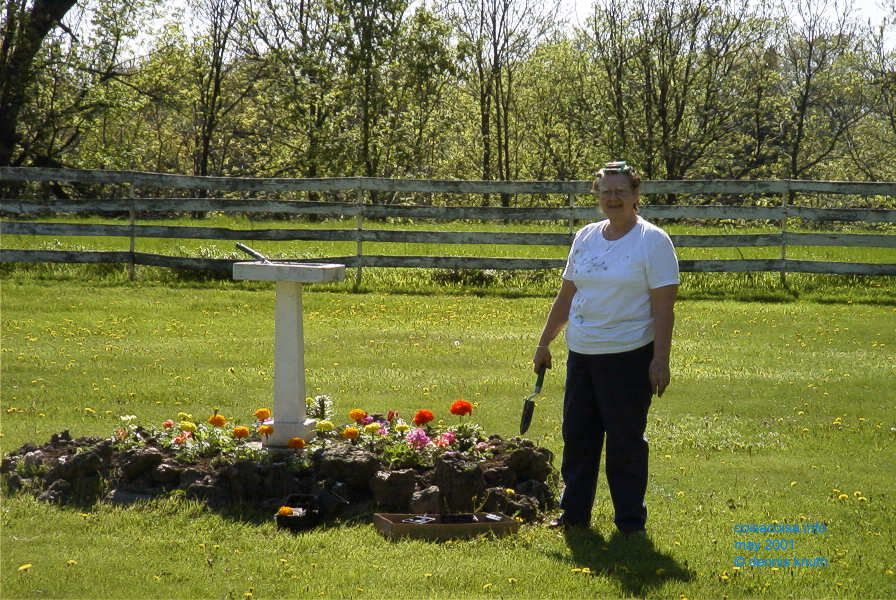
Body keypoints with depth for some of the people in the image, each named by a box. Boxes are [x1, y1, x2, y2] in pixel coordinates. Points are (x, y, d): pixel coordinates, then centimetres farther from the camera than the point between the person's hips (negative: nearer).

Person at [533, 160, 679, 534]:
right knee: (577, 434, 10)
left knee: (625, 440, 0)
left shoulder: (652, 241, -6)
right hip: (582, 353, 6)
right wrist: (544, 343, 18)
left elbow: (663, 307, -11)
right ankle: (574, 514, 23)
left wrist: (660, 359, -17)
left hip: (629, 356, -6)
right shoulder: (586, 237, 11)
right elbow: (566, 296, 18)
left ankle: (631, 521, 11)